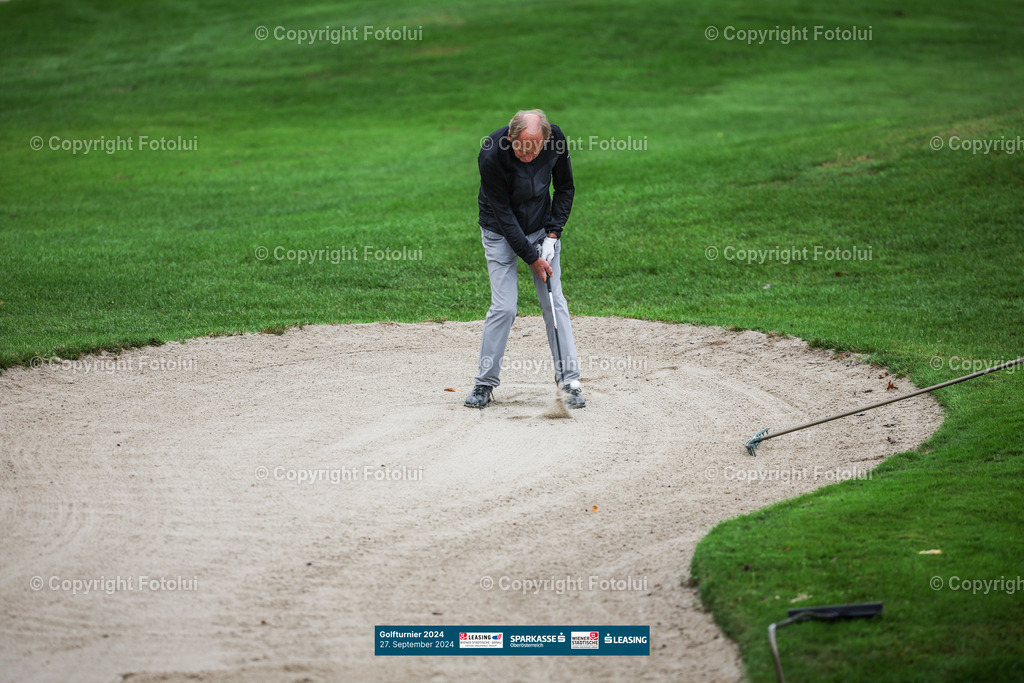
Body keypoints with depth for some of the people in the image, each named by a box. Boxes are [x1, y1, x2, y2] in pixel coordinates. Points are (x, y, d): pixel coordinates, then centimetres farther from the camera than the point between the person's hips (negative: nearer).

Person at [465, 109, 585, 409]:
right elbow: (503, 213, -23)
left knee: (554, 302, -3)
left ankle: (569, 379, 2)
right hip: (501, 231, -3)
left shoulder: (556, 140, -19)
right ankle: (485, 383, 4)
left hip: (542, 228, 3)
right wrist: (531, 257, -20)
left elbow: (565, 188, -2)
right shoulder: (491, 155, -30)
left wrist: (552, 235, -9)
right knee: (504, 307, -9)